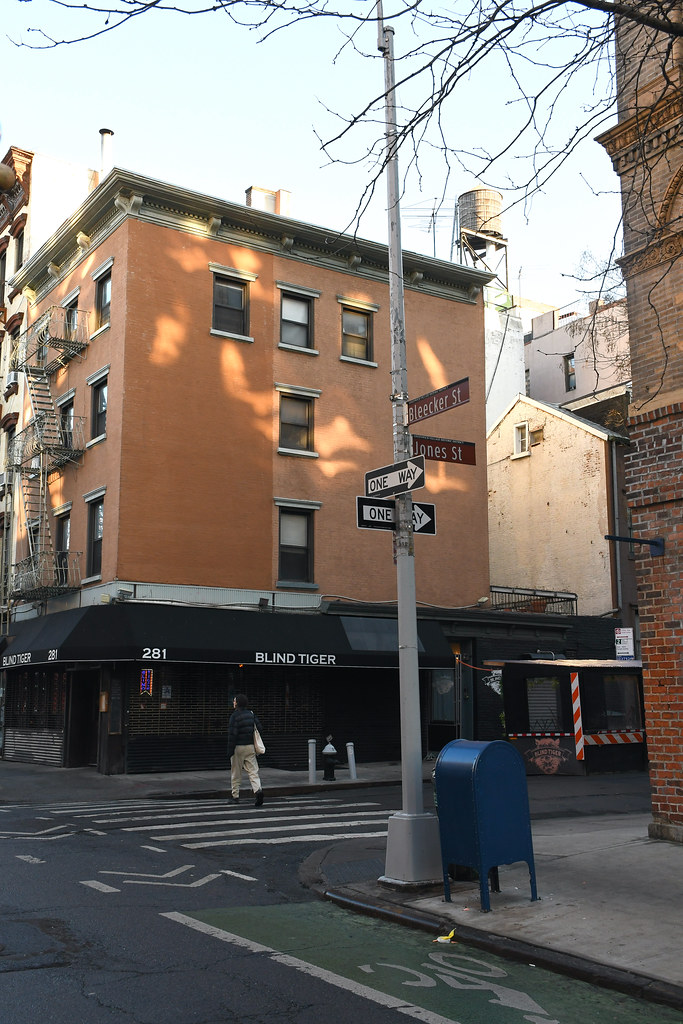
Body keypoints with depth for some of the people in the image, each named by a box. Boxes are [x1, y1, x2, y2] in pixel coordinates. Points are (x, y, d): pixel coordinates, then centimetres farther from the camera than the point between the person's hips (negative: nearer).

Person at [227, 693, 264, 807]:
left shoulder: (234, 716, -11)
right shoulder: (251, 714, 7)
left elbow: (232, 734, -14)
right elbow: (259, 728, 7)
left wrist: (230, 750, -10)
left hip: (238, 747, -4)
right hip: (250, 746, 5)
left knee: (235, 774, 8)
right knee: (253, 771, 1)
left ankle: (235, 796, 15)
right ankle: (258, 789, -21)